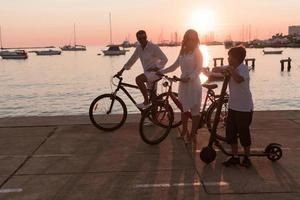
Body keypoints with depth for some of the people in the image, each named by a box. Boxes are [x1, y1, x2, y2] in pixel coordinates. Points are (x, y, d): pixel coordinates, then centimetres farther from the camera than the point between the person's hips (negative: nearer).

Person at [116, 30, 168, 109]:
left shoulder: (153, 47, -15)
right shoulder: (139, 48, 5)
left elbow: (164, 59, -13)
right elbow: (132, 60, 13)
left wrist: (156, 68, -21)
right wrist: (122, 70, 10)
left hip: (156, 72, -7)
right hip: (148, 72, 7)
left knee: (138, 79, -29)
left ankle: (146, 102, -22)